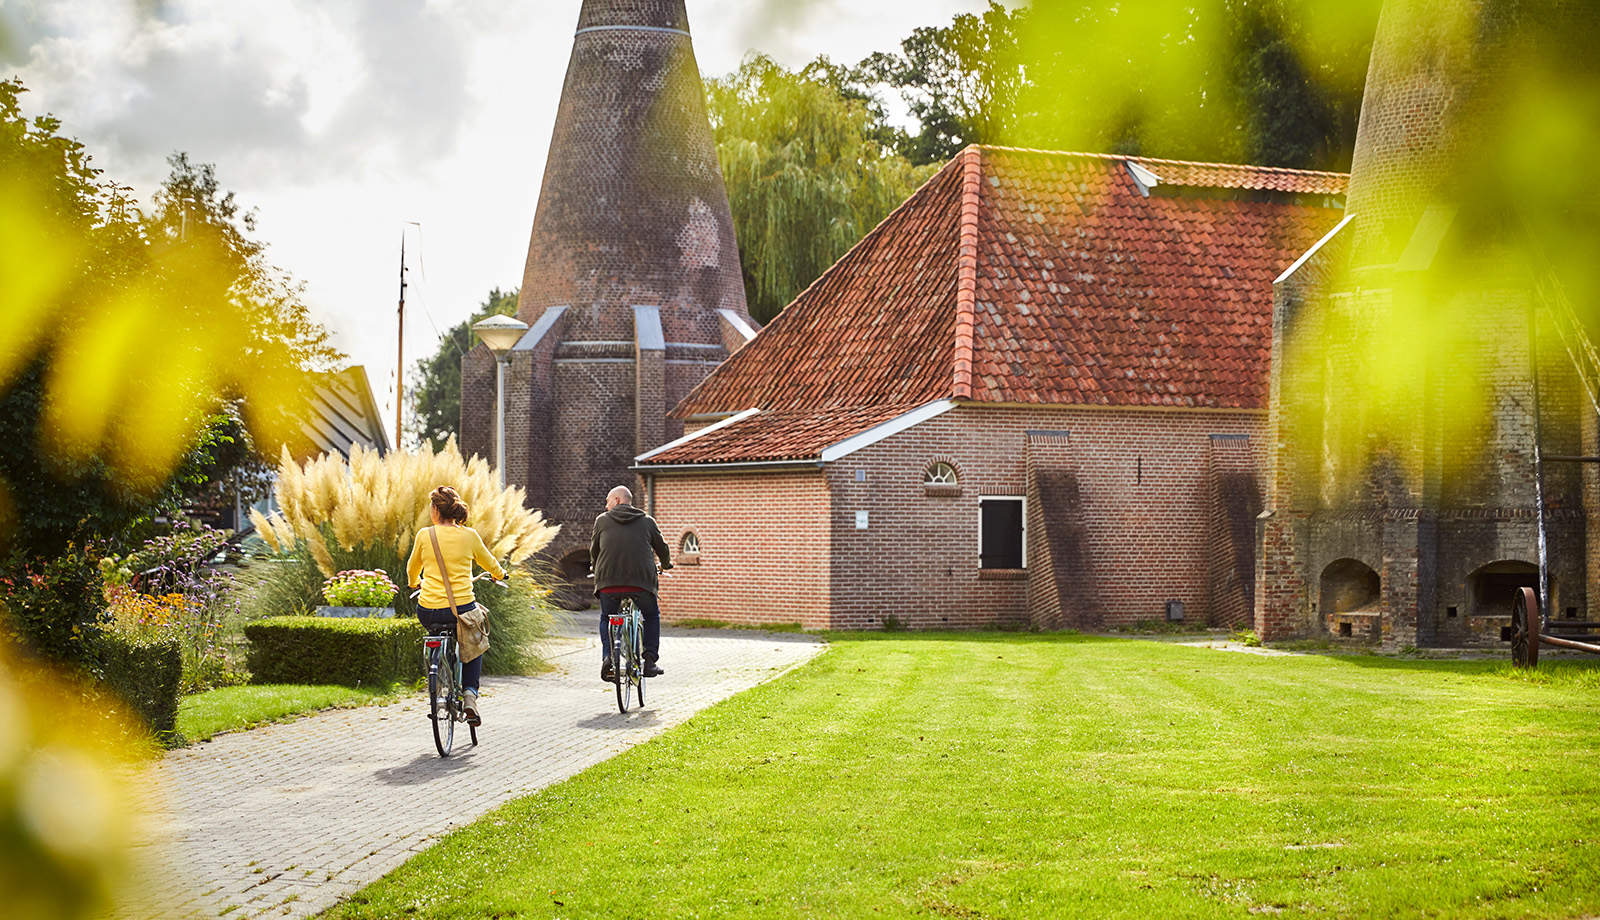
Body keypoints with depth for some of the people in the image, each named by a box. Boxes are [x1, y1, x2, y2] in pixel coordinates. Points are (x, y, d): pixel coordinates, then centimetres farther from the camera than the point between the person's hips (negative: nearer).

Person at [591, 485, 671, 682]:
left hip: (608, 581, 0)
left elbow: (594, 551, 19)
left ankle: (607, 656, 1)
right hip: (641, 582, 0)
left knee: (606, 619, 23)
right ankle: (650, 661, 12)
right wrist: (665, 566, 42)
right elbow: (662, 548, 20)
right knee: (652, 616, 24)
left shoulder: (602, 520, 10)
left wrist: (598, 570, 40)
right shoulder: (647, 522, 11)